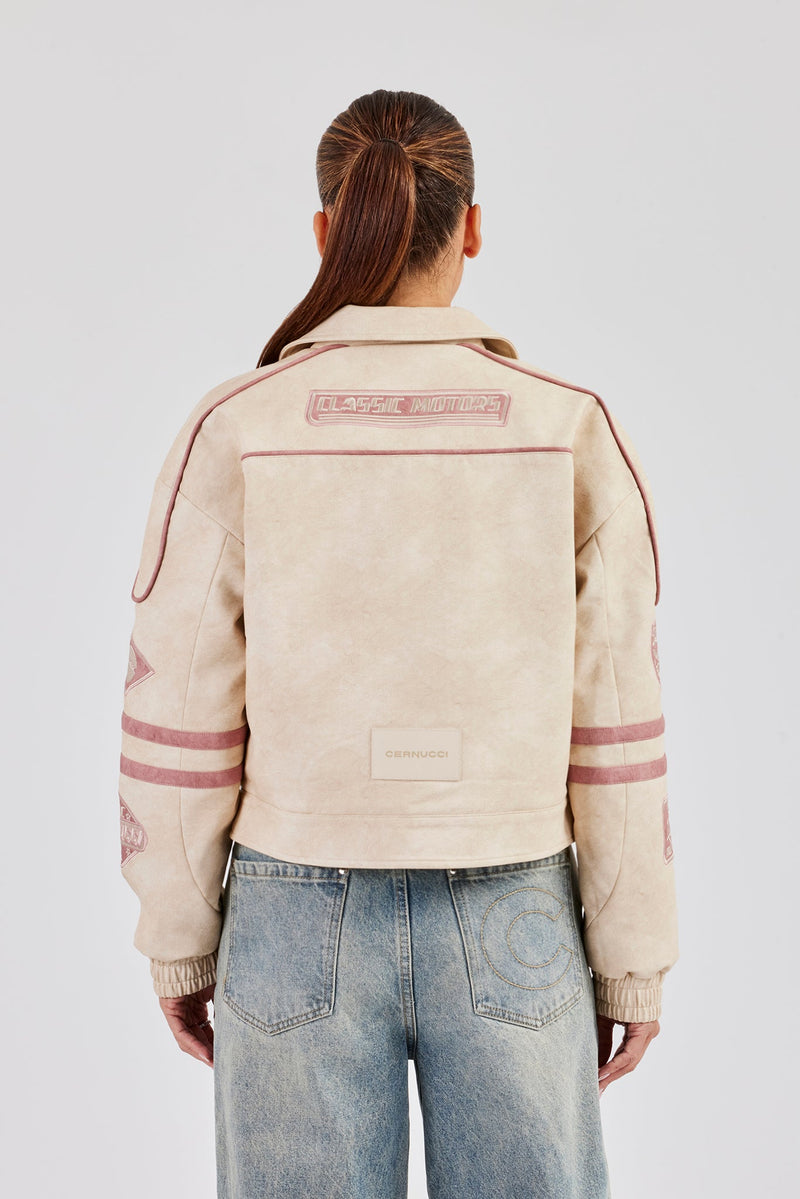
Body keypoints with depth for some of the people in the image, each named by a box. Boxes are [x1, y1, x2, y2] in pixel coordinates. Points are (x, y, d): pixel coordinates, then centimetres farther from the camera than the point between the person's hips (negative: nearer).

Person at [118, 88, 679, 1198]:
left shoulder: (234, 428, -9)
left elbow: (182, 715, -6)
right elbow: (613, 727, -7)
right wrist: (633, 960, 5)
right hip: (507, 931, 0)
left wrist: (179, 941, 8)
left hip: (307, 924, 0)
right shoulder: (571, 430, -8)